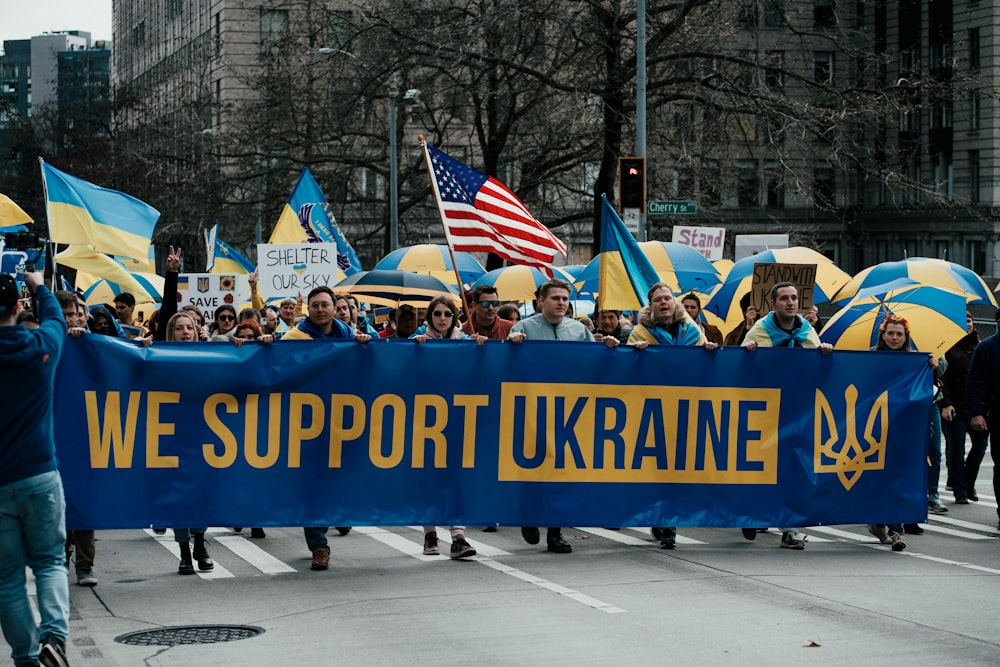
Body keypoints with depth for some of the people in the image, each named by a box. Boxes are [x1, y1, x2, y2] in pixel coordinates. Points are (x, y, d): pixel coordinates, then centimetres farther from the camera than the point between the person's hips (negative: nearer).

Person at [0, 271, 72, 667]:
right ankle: (53, 634, -11)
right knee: (50, 561, 12)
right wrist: (39, 286, 38)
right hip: (40, 475, 0)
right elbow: (55, 318, 19)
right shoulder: (40, 347, -3)